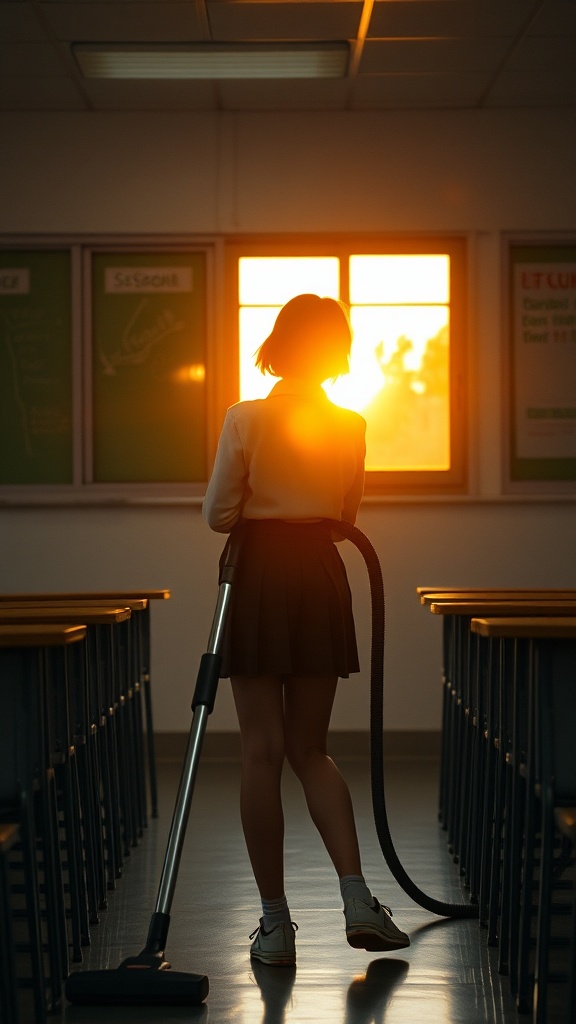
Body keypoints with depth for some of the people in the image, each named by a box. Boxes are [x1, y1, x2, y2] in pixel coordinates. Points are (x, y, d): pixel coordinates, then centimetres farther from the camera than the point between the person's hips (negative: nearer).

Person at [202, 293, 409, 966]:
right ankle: (358, 901, -1)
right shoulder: (351, 426, 2)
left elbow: (218, 515, -4)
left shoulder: (246, 419, -8)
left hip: (259, 580, -3)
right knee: (310, 750, 13)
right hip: (321, 580, 3)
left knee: (263, 752, 1)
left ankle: (276, 923, 3)